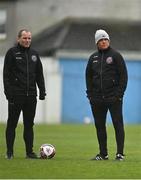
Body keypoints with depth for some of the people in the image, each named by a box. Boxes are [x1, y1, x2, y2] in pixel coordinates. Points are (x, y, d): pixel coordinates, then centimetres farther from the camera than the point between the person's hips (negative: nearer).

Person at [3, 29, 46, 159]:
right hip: (16, 95, -4)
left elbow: (40, 74, 18)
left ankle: (29, 151, 10)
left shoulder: (34, 54, 14)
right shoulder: (12, 53, 0)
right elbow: (6, 74, -5)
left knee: (29, 124, 6)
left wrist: (42, 90, 9)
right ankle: (9, 152, 3)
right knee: (12, 124, 0)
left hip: (31, 95, 4)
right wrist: (8, 91, -13)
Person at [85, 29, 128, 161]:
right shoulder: (93, 58, 13)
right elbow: (88, 76, 18)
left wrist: (119, 93, -11)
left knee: (118, 124, -6)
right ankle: (103, 154, 14)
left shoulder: (115, 55, 0)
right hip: (97, 99, 5)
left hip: (114, 97, -5)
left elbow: (123, 75, -3)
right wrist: (90, 94, 7)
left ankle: (120, 153, -5)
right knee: (100, 126, 7)